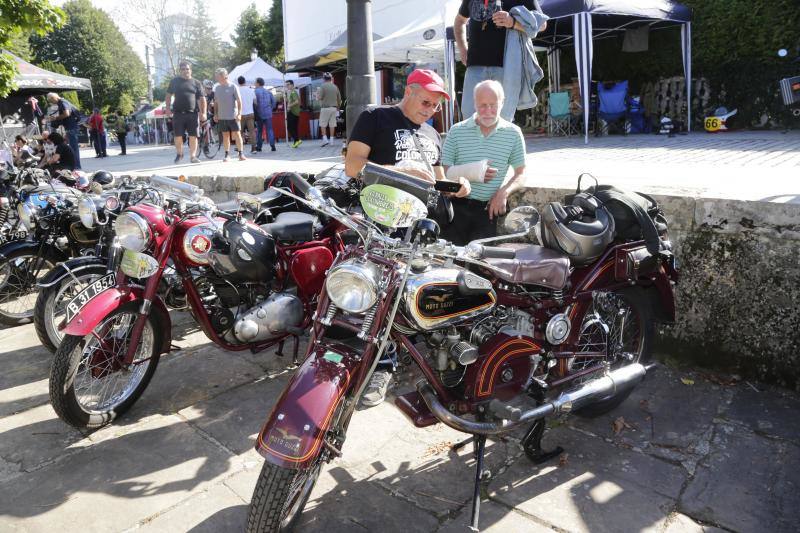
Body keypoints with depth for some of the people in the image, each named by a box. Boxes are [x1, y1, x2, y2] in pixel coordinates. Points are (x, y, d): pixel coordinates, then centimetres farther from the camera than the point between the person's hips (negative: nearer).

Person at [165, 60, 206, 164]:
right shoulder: (175, 81, 12)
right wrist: (168, 108, 5)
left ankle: (193, 156, 5)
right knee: (178, 136, 1)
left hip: (192, 113, -1)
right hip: (178, 113, 1)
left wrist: (203, 112, -4)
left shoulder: (196, 83, 9)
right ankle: (179, 153, 21)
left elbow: (202, 99, 5)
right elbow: (169, 95, 15)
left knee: (193, 136, -3)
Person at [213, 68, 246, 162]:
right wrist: (215, 114, 10)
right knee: (225, 136, 6)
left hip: (233, 116, -4)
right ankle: (226, 155, 11)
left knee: (237, 134, -3)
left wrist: (239, 113, -12)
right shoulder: (217, 88, 9)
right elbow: (216, 102, 16)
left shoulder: (233, 87, -4)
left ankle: (240, 154, 2)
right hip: (222, 117, 4)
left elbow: (239, 101, -5)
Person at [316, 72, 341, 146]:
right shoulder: (335, 87, 8)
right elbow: (339, 99, 10)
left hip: (325, 107, -4)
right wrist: (338, 106, 23)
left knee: (323, 124, 2)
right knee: (332, 124, 6)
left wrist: (317, 94, 10)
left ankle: (325, 139, -7)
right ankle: (331, 139, 8)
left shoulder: (323, 86, -7)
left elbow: (320, 97, -12)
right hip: (334, 107, 5)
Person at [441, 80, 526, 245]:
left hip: (490, 209, 0)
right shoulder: (456, 131, 5)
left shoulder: (513, 133, 7)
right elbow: (444, 171, 2)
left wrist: (504, 192, -8)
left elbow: (520, 174, 11)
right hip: (458, 206, 0)